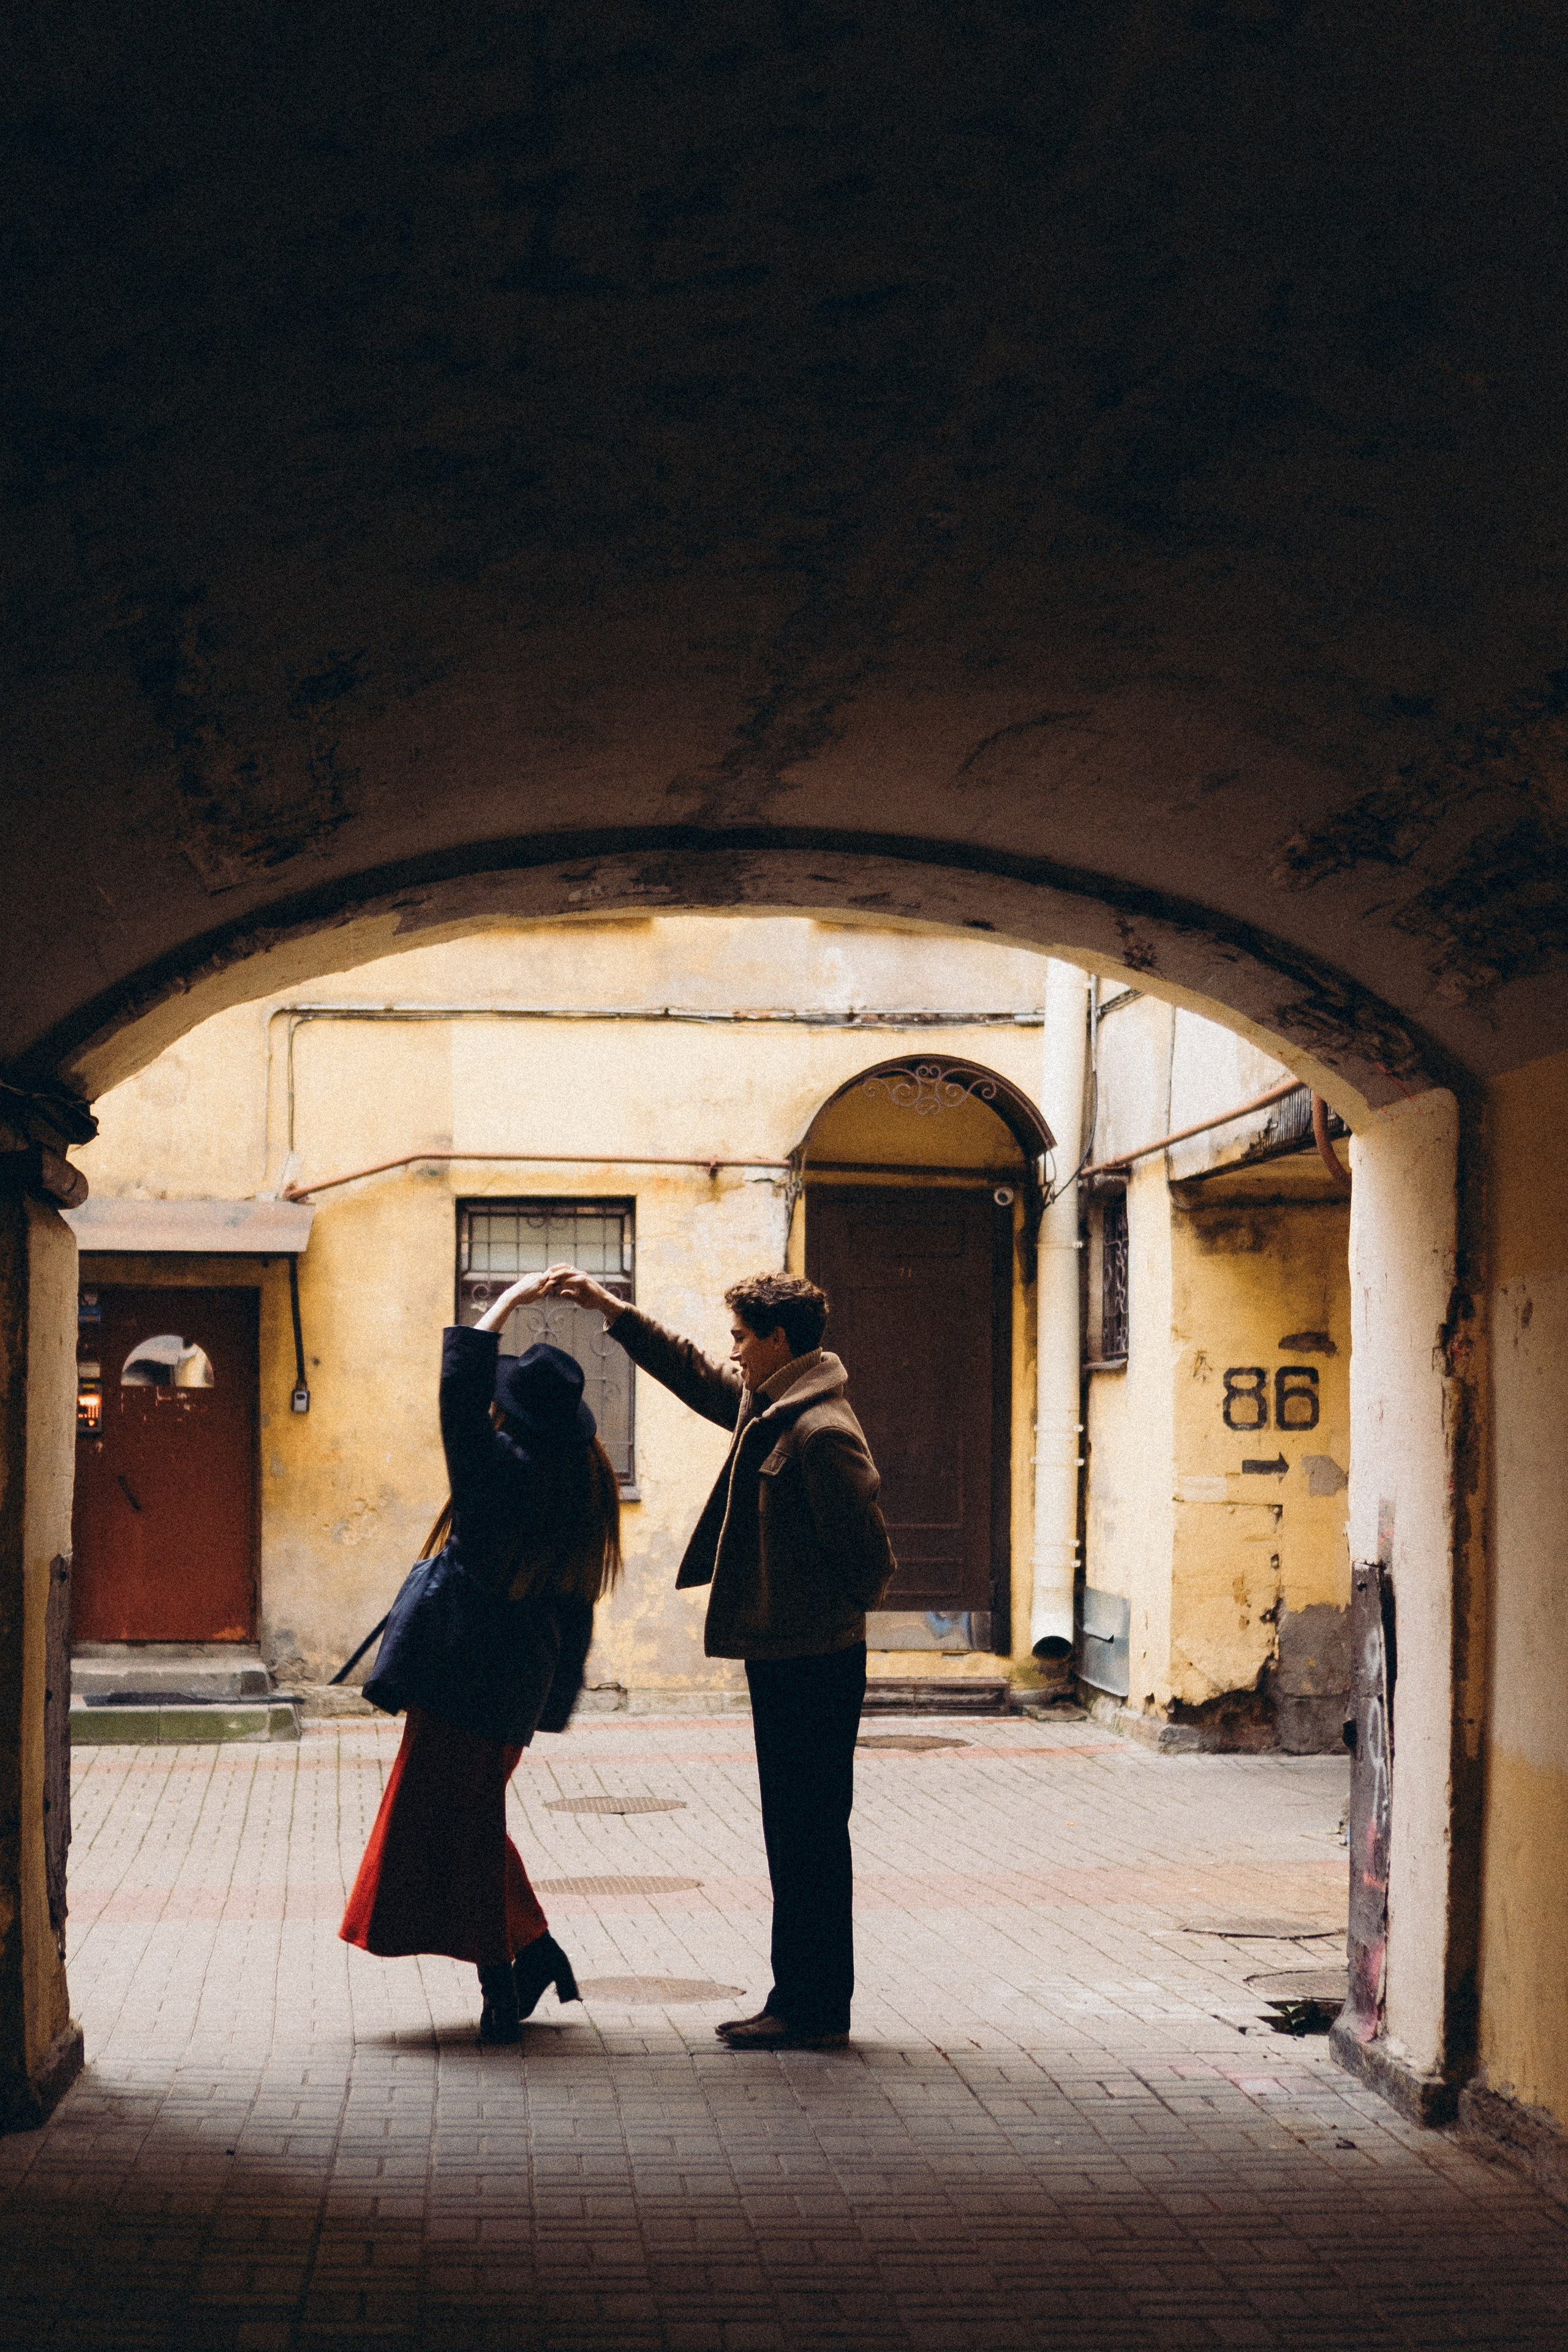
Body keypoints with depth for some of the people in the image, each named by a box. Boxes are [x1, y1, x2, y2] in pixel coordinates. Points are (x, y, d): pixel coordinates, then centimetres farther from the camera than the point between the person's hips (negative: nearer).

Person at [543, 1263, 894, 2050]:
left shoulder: (821, 1434, -19)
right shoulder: (767, 1405, 11)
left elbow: (870, 1559, -19)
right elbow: (695, 1375, 29)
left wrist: (826, 1615, -2)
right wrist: (609, 1306, 27)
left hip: (812, 1663, -10)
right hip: (782, 1659, 10)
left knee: (810, 1834, -4)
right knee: (796, 1834, 13)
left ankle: (815, 2009, 1)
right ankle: (804, 2003, 19)